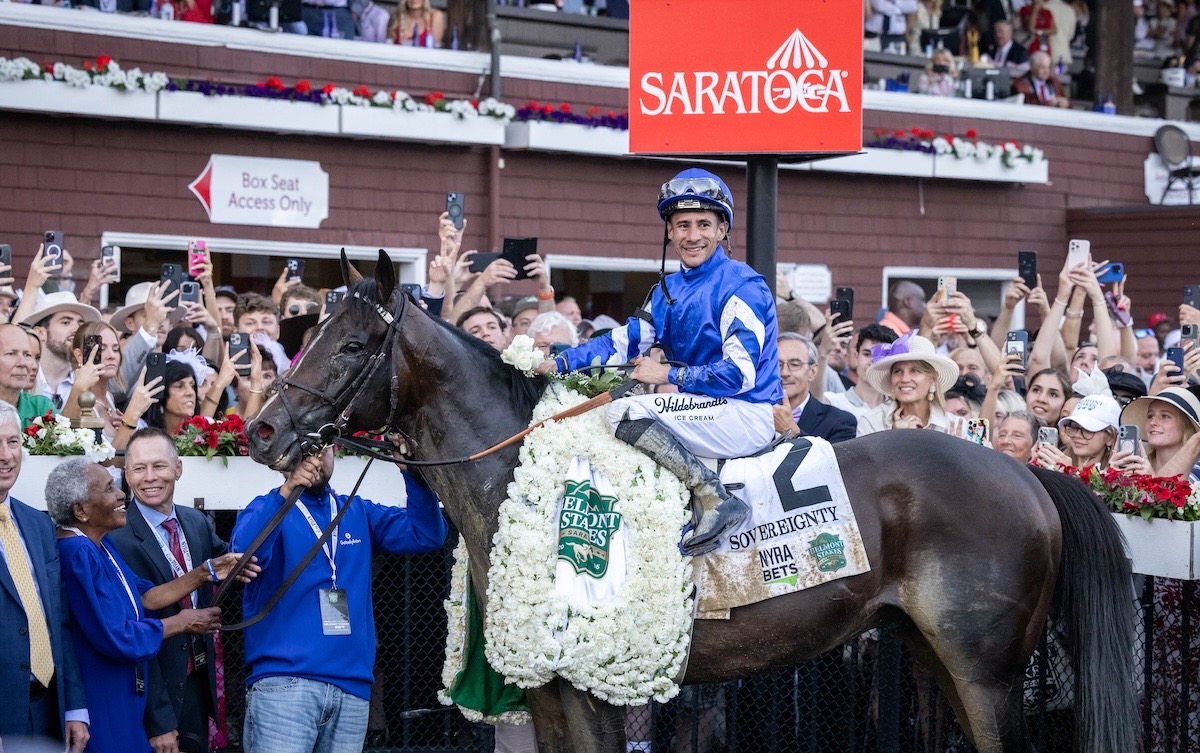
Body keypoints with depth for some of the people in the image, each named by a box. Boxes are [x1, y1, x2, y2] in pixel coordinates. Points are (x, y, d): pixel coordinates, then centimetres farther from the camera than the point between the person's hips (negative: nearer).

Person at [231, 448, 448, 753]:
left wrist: (413, 470, -10)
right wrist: (284, 493, -30)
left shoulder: (358, 513, 16)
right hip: (283, 682, -5)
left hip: (352, 686, 5)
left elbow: (427, 534, 4)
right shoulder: (268, 511, 3)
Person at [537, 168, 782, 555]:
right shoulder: (669, 290, 14)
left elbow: (740, 375, -18)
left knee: (625, 413, -23)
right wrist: (559, 363, -4)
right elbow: (625, 340, 9)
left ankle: (714, 496, -27)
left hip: (748, 416, -10)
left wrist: (667, 374, -15)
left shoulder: (742, 287, -12)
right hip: (703, 406, 10)